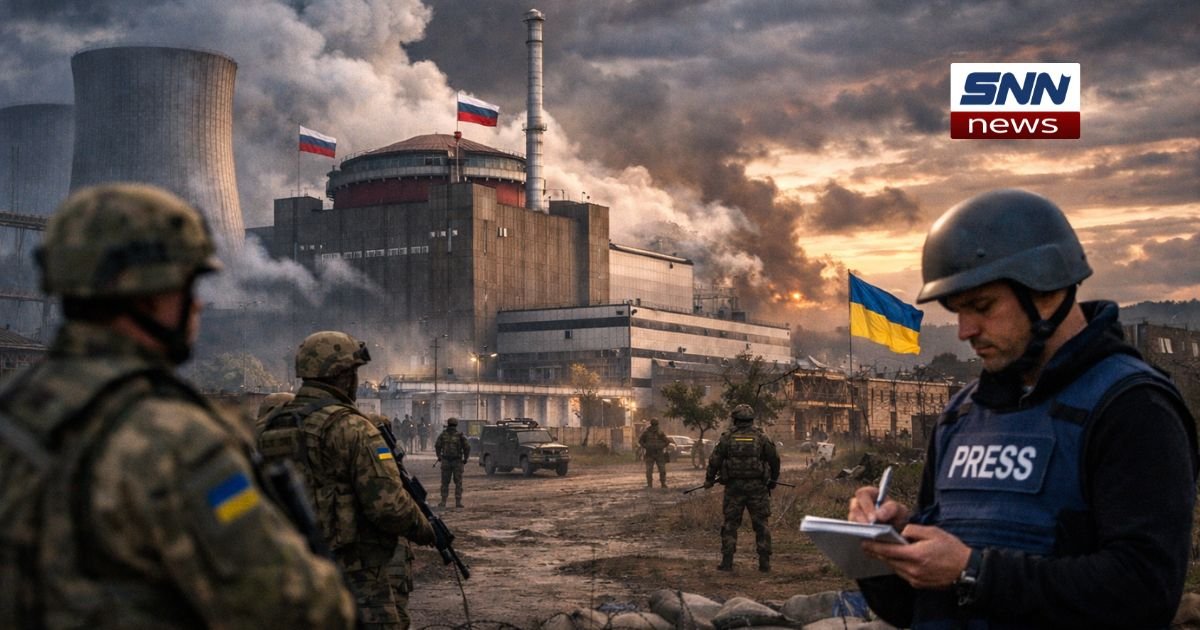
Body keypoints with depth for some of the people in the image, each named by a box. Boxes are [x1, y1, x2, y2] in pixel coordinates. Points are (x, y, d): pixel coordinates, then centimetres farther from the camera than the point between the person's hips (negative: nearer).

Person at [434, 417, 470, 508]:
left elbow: (437, 446, 2)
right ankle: (458, 501, 0)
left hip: (446, 461, 1)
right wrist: (465, 459, 5)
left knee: (445, 482, 10)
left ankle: (443, 501, 8)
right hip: (457, 462, -1)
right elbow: (467, 448, -6)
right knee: (458, 483, 5)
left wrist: (439, 456, 15)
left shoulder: (443, 435, 0)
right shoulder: (460, 436, -4)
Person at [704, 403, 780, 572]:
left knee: (730, 524, 8)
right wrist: (773, 480, 20)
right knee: (760, 524, 7)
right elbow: (775, 460, 5)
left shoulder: (727, 438, -1)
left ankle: (727, 562, 4)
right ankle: (764, 563, 5)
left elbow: (714, 460, 0)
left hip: (734, 487, 0)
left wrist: (709, 479, 15)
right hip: (757, 487, 0)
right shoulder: (761, 438, 0)